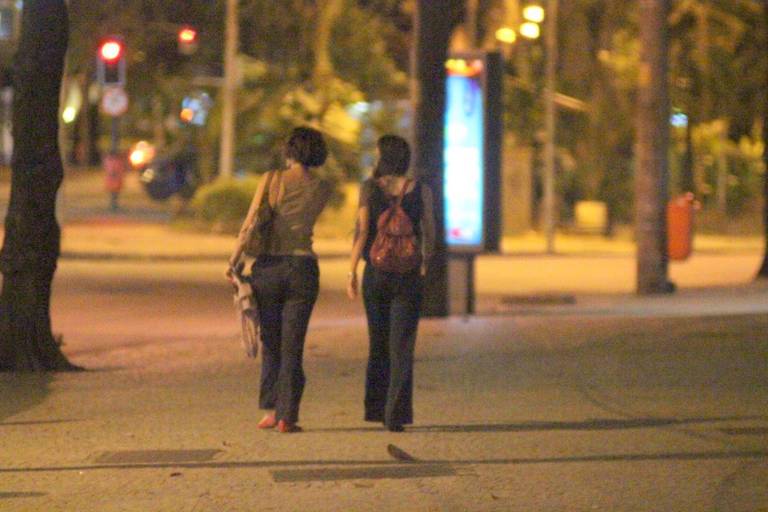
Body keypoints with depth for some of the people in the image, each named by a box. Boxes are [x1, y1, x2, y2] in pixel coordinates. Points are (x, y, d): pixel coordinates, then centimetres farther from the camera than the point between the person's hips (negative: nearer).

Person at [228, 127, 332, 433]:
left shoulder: (273, 180, -5)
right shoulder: (322, 189, 1)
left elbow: (249, 226, -8)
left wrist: (233, 262, 0)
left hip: (268, 266, 0)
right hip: (303, 267, 0)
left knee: (270, 343, 15)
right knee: (292, 347, 5)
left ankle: (271, 410, 13)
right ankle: (287, 416, 0)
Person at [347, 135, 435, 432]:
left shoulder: (369, 188, -4)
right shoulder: (421, 190, -1)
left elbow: (362, 231, -10)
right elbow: (429, 234, 3)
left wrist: (351, 271, -6)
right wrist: (424, 265, 20)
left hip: (376, 273, 1)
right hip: (409, 274, -1)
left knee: (378, 342, 16)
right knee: (401, 347, -1)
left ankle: (377, 409, 22)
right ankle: (396, 415, -13)